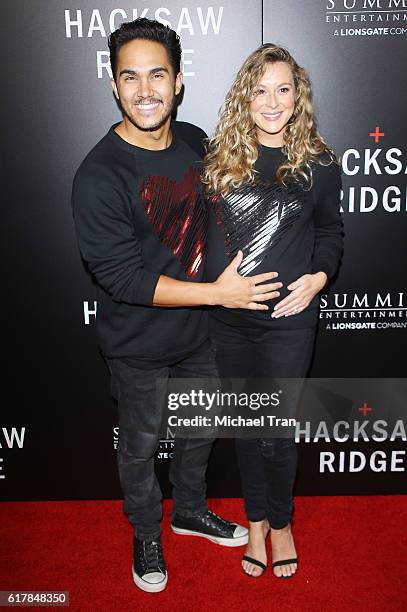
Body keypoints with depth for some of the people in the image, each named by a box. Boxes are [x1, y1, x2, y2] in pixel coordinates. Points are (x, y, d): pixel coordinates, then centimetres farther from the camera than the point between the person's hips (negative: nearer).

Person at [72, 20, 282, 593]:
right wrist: (219, 293, -25)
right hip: (139, 345, -5)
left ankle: (191, 510, 52)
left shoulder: (195, 142, -4)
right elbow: (123, 278, -26)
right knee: (141, 443, 16)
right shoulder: (98, 176, -24)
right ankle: (147, 533, 45)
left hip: (199, 330, 6)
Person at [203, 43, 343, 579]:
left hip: (288, 320, -2)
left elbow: (330, 230, 10)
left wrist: (319, 275, -7)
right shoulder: (220, 156, 1)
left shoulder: (318, 164, -2)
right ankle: (256, 518, 38)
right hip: (226, 318, 3)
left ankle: (281, 522, 34)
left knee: (277, 432, 6)